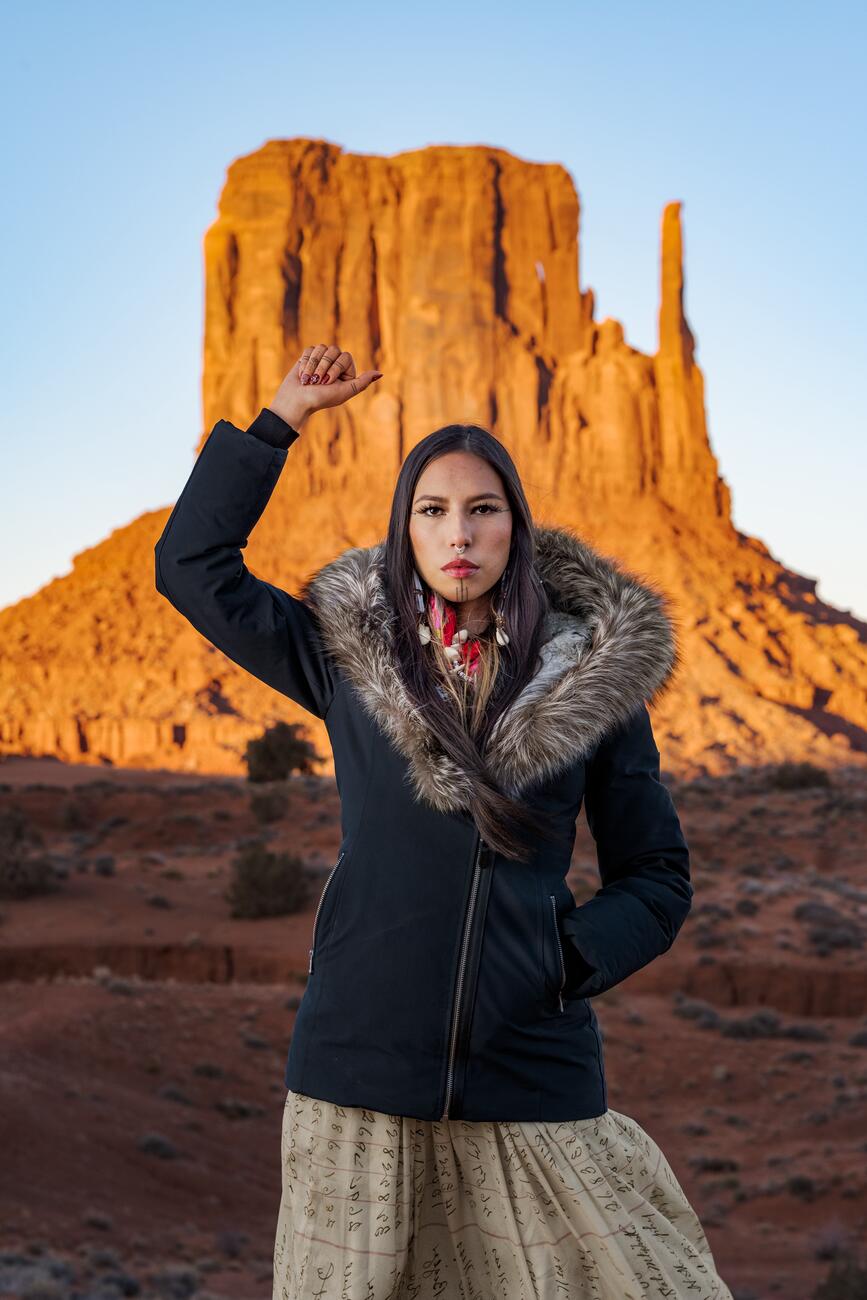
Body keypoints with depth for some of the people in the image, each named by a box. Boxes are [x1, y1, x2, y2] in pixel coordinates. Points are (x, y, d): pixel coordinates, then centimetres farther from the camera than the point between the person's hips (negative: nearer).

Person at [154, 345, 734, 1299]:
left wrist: (568, 961, -6)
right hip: (359, 1066, 1)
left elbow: (658, 876, 10)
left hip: (532, 1074, 0)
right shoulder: (348, 658, 5)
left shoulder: (592, 679, 3)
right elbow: (191, 561, 10)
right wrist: (283, 416, 7)